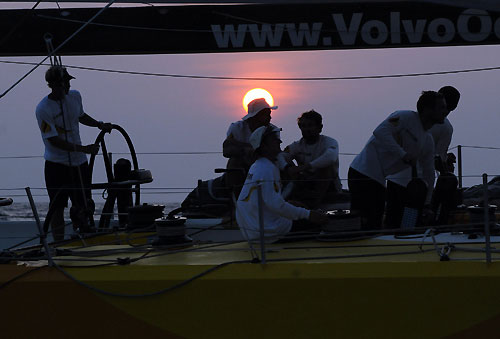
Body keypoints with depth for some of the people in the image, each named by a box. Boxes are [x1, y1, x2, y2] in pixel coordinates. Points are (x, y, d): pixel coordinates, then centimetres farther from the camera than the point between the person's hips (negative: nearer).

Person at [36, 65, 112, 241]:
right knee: (58, 207, -2)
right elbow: (54, 141, -20)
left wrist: (99, 125, 10)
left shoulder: (75, 96, 2)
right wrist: (84, 149, -23)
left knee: (83, 203, 10)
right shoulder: (43, 109, -18)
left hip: (78, 161, 5)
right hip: (56, 164, -5)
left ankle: (85, 233, 31)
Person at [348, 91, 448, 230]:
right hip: (364, 172, -9)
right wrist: (403, 155, -28)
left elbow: (429, 174, 23)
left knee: (376, 224, 7)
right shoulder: (406, 118, -9)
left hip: (379, 182, 9)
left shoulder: (428, 142, 16)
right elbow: (380, 132, -25)